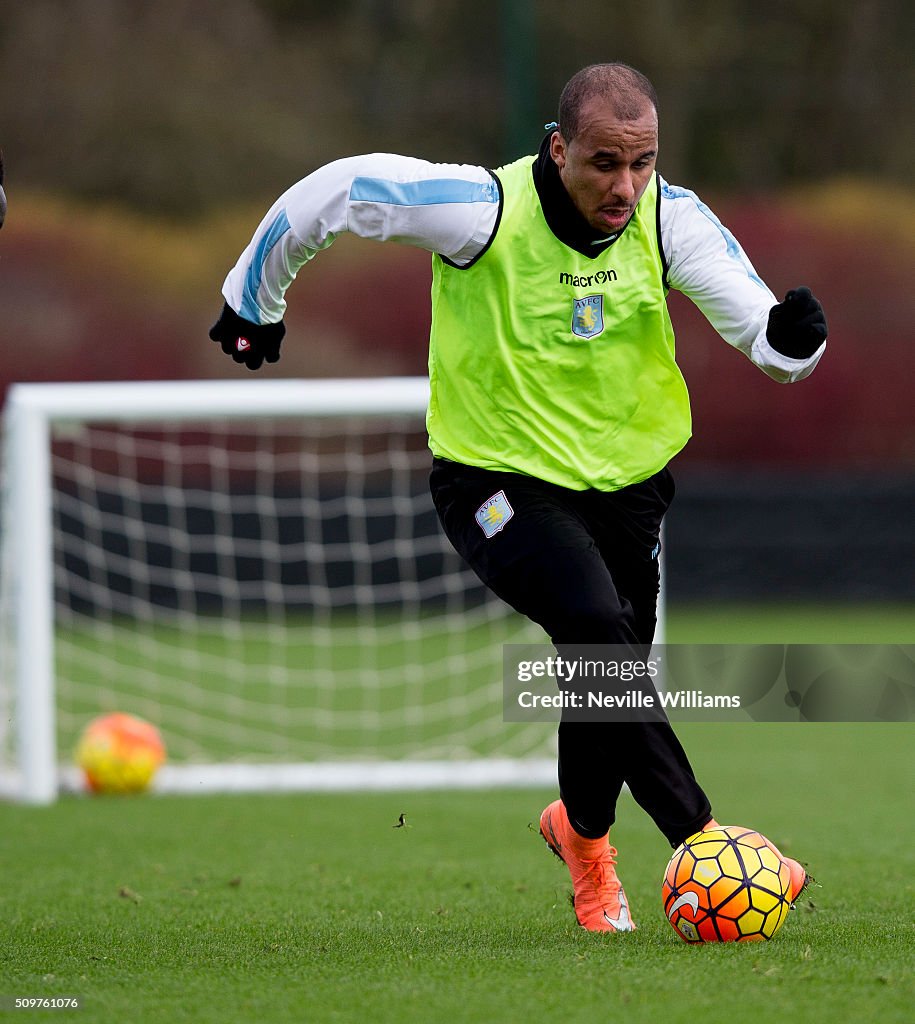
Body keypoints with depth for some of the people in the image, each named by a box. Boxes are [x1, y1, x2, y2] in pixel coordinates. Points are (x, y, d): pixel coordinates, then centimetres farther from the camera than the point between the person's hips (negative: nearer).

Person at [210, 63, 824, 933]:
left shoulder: (669, 219, -14)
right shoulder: (484, 210, -24)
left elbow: (757, 330, -17)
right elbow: (333, 192, -10)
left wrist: (790, 337, -42)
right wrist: (253, 302, 3)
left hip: (627, 479, 4)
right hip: (497, 480, -4)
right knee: (596, 626, -28)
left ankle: (582, 830, 44)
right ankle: (701, 843, -26)